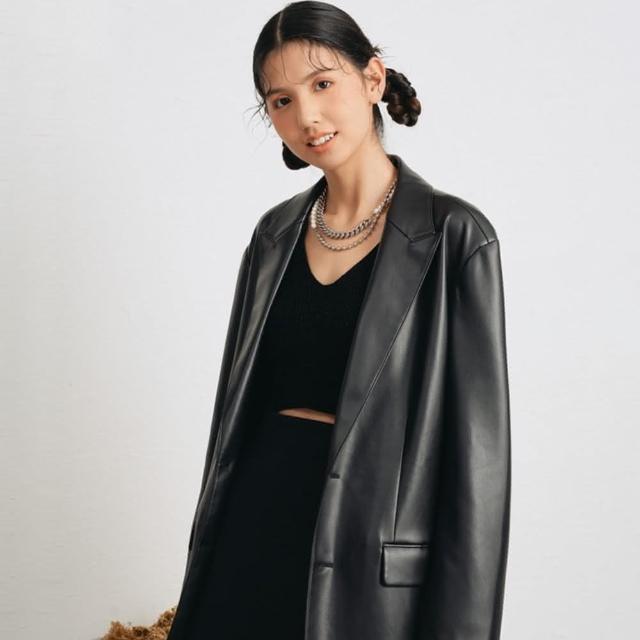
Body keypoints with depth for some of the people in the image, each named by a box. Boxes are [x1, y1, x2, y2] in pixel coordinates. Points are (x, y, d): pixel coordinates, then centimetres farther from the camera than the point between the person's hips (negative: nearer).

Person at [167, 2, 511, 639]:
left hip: (373, 549, -4)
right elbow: (239, 400, 13)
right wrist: (207, 553, 13)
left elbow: (477, 445, -11)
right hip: (255, 516, 5)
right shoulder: (276, 232, 7)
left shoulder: (454, 236, -10)